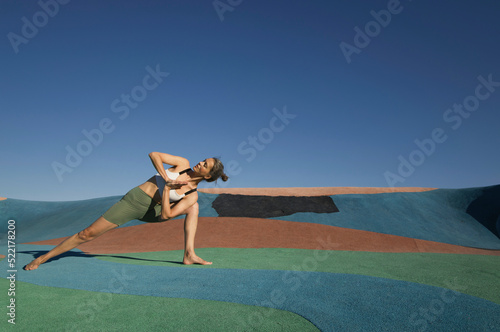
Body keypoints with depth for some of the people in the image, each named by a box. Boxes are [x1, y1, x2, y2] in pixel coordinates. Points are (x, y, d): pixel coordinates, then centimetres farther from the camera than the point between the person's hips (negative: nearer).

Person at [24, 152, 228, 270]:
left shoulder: (192, 195, -10)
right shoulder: (183, 164, -9)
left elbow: (166, 215, -17)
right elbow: (154, 155, -12)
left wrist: (167, 189, -21)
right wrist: (166, 177, -21)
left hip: (150, 212, 2)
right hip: (133, 201, -1)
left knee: (194, 207, -8)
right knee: (88, 233, -4)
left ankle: (189, 255, -12)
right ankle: (42, 258, 15)